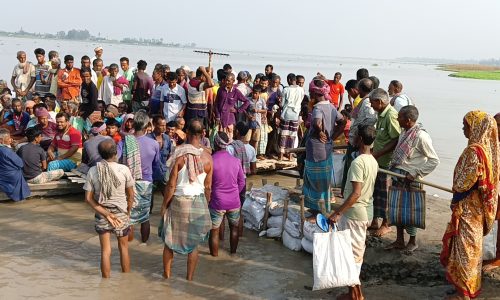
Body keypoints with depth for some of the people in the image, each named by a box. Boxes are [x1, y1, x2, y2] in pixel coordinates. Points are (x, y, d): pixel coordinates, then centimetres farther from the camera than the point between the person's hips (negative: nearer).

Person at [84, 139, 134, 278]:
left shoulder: (92, 171, -9)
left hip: (101, 216, 1)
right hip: (121, 214, -1)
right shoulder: (124, 170, -14)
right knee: (124, 248, 18)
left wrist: (105, 213, -7)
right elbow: (131, 195, -5)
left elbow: (88, 198, -8)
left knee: (105, 251, 11)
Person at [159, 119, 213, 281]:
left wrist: (164, 205, -1)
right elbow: (208, 187, 1)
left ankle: (167, 273, 27)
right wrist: (206, 205, 15)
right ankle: (189, 277, 21)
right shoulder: (207, 157, -6)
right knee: (193, 242, 14)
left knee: (169, 239, 16)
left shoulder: (180, 155, -15)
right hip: (198, 202, 2)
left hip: (178, 201, -2)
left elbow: (171, 185, -13)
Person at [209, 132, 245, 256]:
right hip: (234, 202, 3)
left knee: (214, 231, 10)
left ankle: (214, 255, 19)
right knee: (234, 228, 21)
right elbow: (242, 182, 5)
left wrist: (208, 197, 10)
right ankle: (233, 253, 32)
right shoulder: (236, 161, -4)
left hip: (217, 202, -3)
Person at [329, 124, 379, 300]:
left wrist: (337, 213, -24)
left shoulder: (358, 162, -22)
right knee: (358, 251, 18)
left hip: (354, 213, -9)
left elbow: (356, 194, -27)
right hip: (367, 210, 9)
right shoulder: (373, 161, 6)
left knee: (352, 252, 1)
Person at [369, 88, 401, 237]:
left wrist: (378, 154, -23)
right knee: (377, 191, 16)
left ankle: (386, 224, 16)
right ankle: (375, 221, 28)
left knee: (386, 193, 3)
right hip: (378, 161, 9)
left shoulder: (391, 115, -20)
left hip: (387, 162, -9)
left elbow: (396, 140, -23)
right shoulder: (381, 114, 9)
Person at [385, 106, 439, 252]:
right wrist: (392, 166, 9)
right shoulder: (404, 132, 6)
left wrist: (416, 173, -17)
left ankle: (413, 242, 24)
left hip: (410, 179, -8)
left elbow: (434, 160, -16)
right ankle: (399, 240, 27)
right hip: (397, 175, 8)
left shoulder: (421, 136, -19)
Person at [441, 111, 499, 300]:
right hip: (479, 206, 9)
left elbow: (464, 182, -24)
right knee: (472, 245, 20)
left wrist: (455, 204, -10)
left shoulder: (473, 151, -23)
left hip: (468, 206, -9)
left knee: (464, 248, 1)